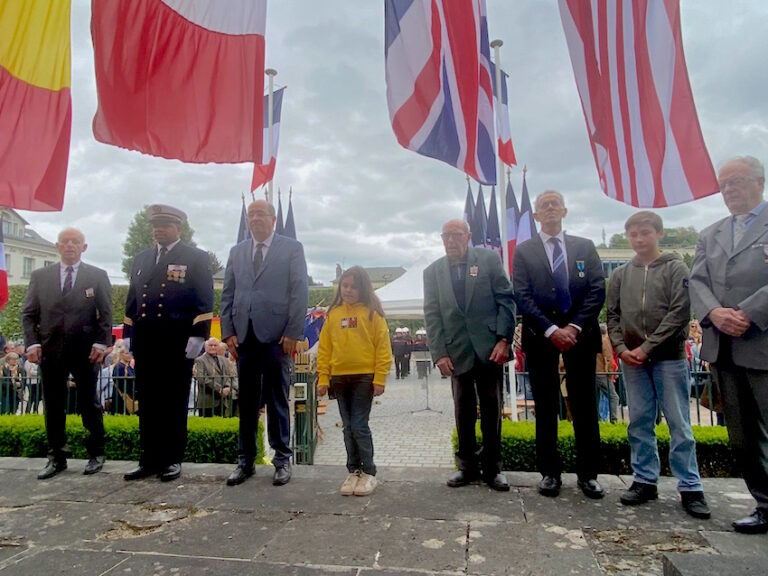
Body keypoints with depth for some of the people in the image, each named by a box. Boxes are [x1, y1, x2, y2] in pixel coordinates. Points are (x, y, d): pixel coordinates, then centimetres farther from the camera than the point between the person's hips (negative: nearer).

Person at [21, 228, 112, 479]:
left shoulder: (97, 276, 3)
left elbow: (105, 314, 0)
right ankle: (56, 457, 21)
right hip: (50, 350, 2)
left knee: (89, 404, 6)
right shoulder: (40, 276, 9)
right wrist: (32, 343, -4)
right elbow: (28, 314, 8)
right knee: (53, 407, 9)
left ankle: (96, 454, 18)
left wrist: (100, 343, -10)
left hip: (85, 351, -2)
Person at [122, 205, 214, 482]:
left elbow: (205, 301, -5)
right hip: (144, 344, 5)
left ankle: (172, 460, 15)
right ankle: (149, 460, 21)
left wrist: (198, 335, -13)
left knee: (174, 404, 4)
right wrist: (127, 335, 13)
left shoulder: (196, 258, 1)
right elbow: (132, 299, 19)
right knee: (146, 404, 10)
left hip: (178, 344, -5)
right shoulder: (141, 258, 17)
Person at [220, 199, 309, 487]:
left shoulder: (292, 248, 4)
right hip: (244, 335, 4)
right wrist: (228, 332, 3)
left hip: (276, 334, -3)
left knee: (277, 400, 4)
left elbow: (300, 292, -3)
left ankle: (282, 459, 16)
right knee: (247, 401, 9)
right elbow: (227, 294, 13)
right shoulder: (236, 252, 16)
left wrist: (293, 333, -10)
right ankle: (246, 460, 20)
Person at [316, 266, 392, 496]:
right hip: (339, 378, 4)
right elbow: (324, 348, 8)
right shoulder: (333, 314, 7)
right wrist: (323, 379, 4)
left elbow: (383, 347, -6)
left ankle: (369, 472, 13)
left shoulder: (372, 313, -3)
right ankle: (353, 471, 24)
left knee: (360, 426, -2)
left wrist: (380, 378, -10)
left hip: (364, 377, -4)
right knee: (348, 427, 12)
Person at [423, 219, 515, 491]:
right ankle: (466, 466, 22)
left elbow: (506, 299, 0)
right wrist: (439, 353, -4)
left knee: (491, 409, 7)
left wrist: (504, 340, -9)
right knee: (464, 412, 8)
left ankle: (492, 467, 21)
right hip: (457, 351, 1)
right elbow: (432, 315, 4)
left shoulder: (489, 259, 3)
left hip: (489, 348, -1)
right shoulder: (433, 271, 7)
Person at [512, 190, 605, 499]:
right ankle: (549, 472, 17)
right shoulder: (524, 251, 6)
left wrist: (573, 327, -11)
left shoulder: (585, 247, 10)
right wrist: (551, 330, -14)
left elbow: (597, 291, 2)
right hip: (540, 335, -1)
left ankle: (588, 474, 18)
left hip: (580, 334, 1)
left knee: (584, 405, 6)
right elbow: (522, 297, -3)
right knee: (545, 407, 6)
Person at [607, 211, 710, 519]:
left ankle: (690, 488, 13)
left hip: (669, 358, -3)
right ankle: (645, 481, 18)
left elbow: (680, 313, -8)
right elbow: (613, 316, 10)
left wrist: (646, 347, -13)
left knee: (679, 424, 2)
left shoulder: (676, 268, 1)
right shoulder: (620, 274, 11)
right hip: (632, 360, 3)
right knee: (639, 423, 8)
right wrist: (621, 348, -6)